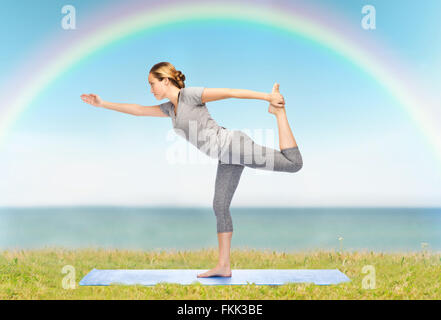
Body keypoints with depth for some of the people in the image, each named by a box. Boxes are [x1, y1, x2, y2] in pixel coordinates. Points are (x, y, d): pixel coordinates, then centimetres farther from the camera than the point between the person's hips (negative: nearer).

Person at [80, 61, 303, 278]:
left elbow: (231, 92, -11)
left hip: (232, 145, -8)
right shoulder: (170, 109, 18)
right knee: (220, 206, 7)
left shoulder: (190, 95, -7)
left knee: (293, 163, -14)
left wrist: (267, 96, -16)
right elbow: (137, 110, 26)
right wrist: (103, 104, 27)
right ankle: (223, 266, 12)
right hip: (227, 159, 8)